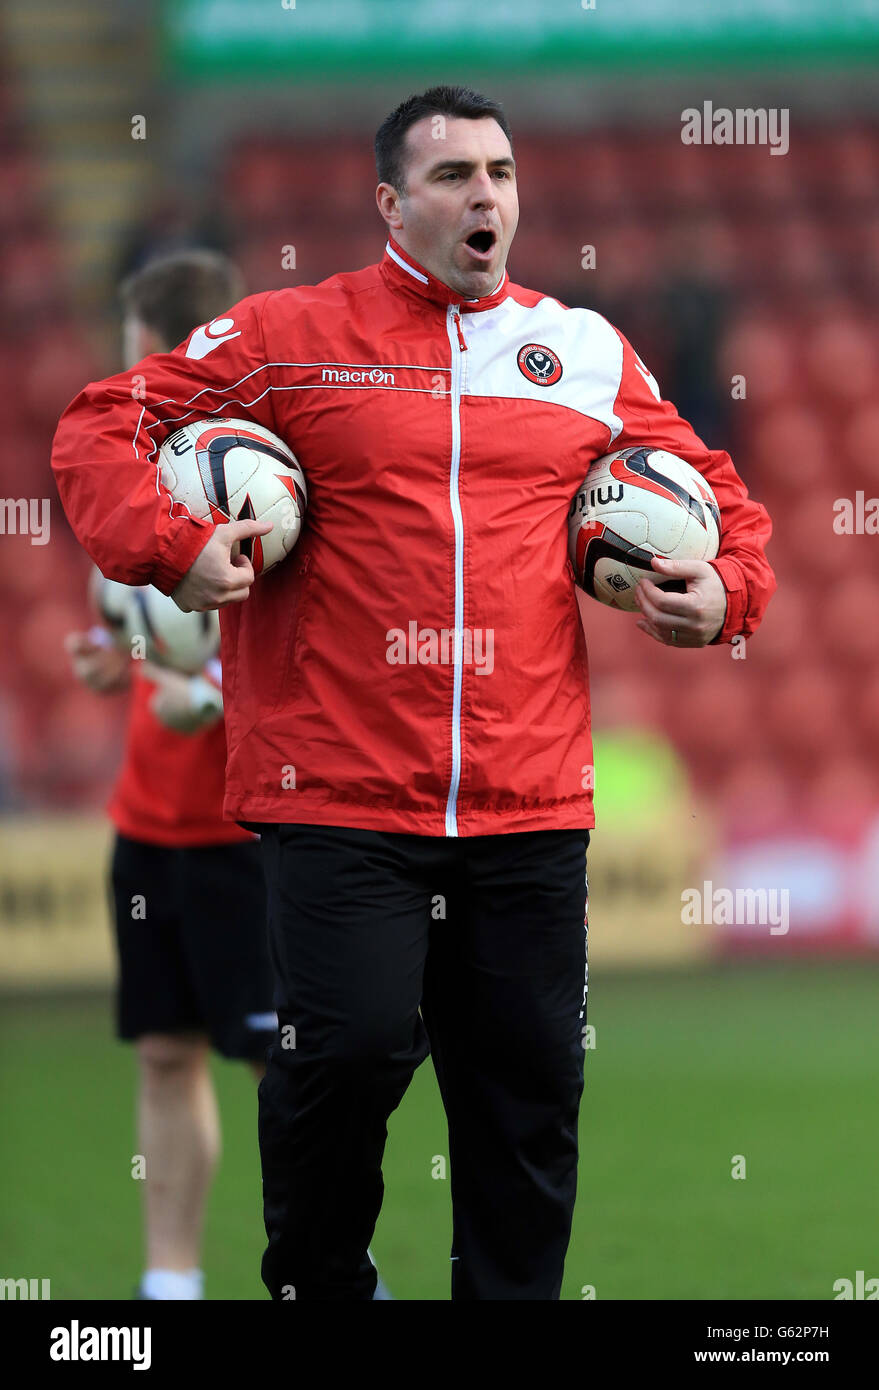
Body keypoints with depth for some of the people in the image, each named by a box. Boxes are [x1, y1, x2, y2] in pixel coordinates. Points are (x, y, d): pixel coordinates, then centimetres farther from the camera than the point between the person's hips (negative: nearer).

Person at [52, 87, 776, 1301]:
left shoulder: (588, 354, 14)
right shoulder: (293, 337, 3)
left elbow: (707, 488, 25)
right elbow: (102, 428, 5)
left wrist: (727, 586, 6)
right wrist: (171, 547, -12)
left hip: (529, 806, 3)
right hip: (339, 794, -3)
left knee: (531, 1082, 4)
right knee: (352, 1047, -13)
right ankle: (317, 1285, 11)